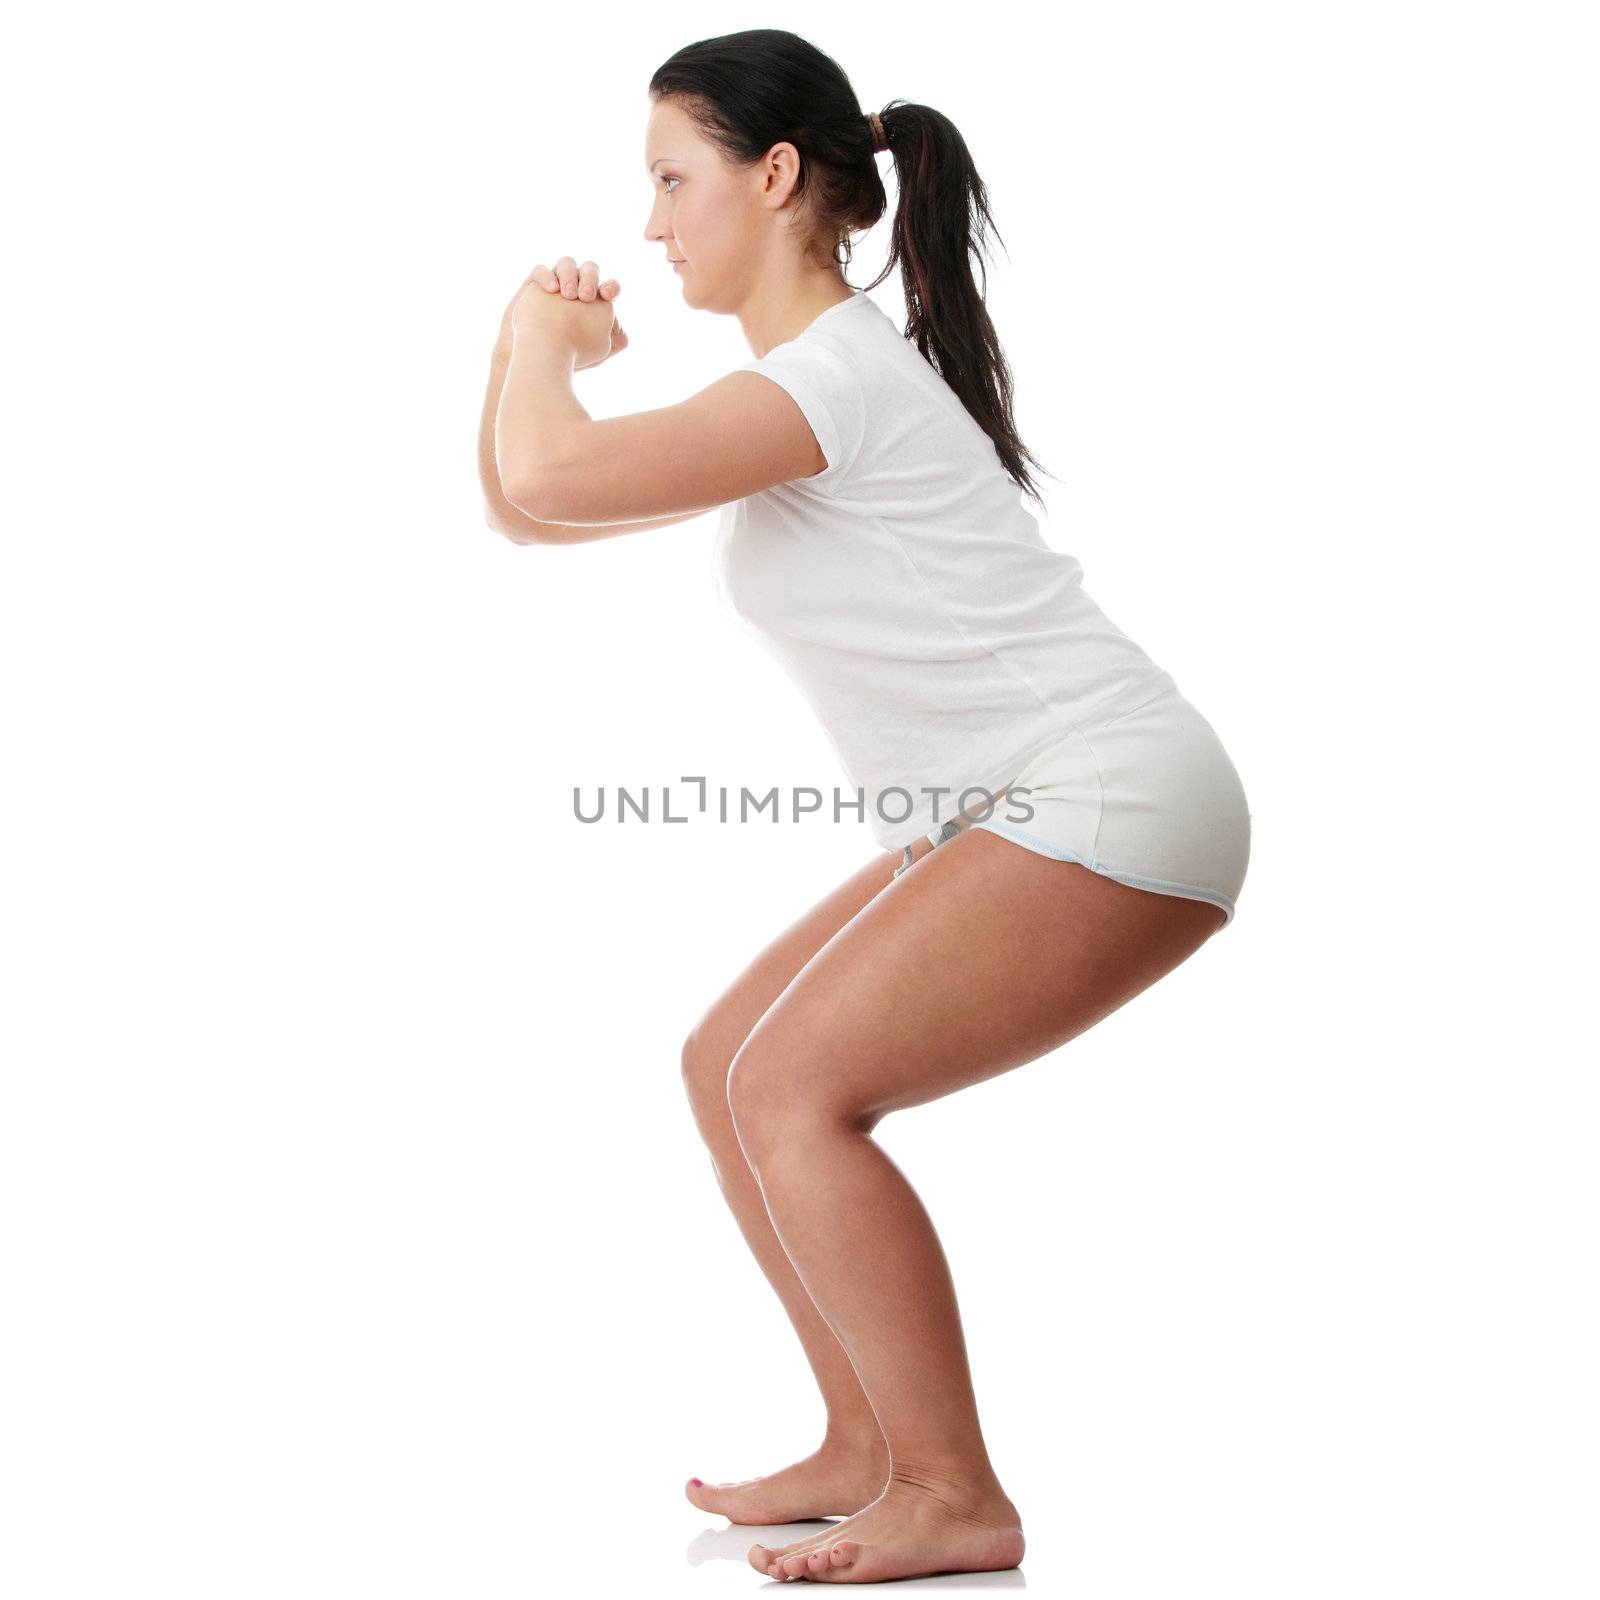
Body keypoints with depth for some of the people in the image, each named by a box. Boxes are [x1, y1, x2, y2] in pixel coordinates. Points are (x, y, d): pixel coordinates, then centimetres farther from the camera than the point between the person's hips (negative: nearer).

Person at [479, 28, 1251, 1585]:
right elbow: (527, 501, 21)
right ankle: (869, 1450, 14)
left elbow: (544, 486, -24)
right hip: (1008, 819, 10)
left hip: (1111, 802, -10)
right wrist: (546, 357, 6)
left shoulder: (840, 373, -16)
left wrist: (542, 347, -4)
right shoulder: (799, 388, 16)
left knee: (792, 1090, -17)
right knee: (731, 1068, 6)